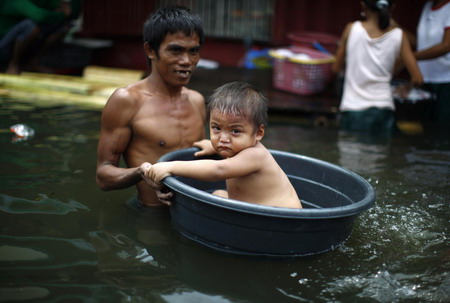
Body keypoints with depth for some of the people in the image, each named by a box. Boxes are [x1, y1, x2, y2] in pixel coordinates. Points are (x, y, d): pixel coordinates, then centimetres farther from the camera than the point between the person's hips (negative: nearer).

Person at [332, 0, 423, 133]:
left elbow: (336, 67, 8)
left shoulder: (351, 29, -2)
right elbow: (417, 79, -2)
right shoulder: (398, 35, -1)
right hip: (383, 111, 1)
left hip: (353, 112, -1)